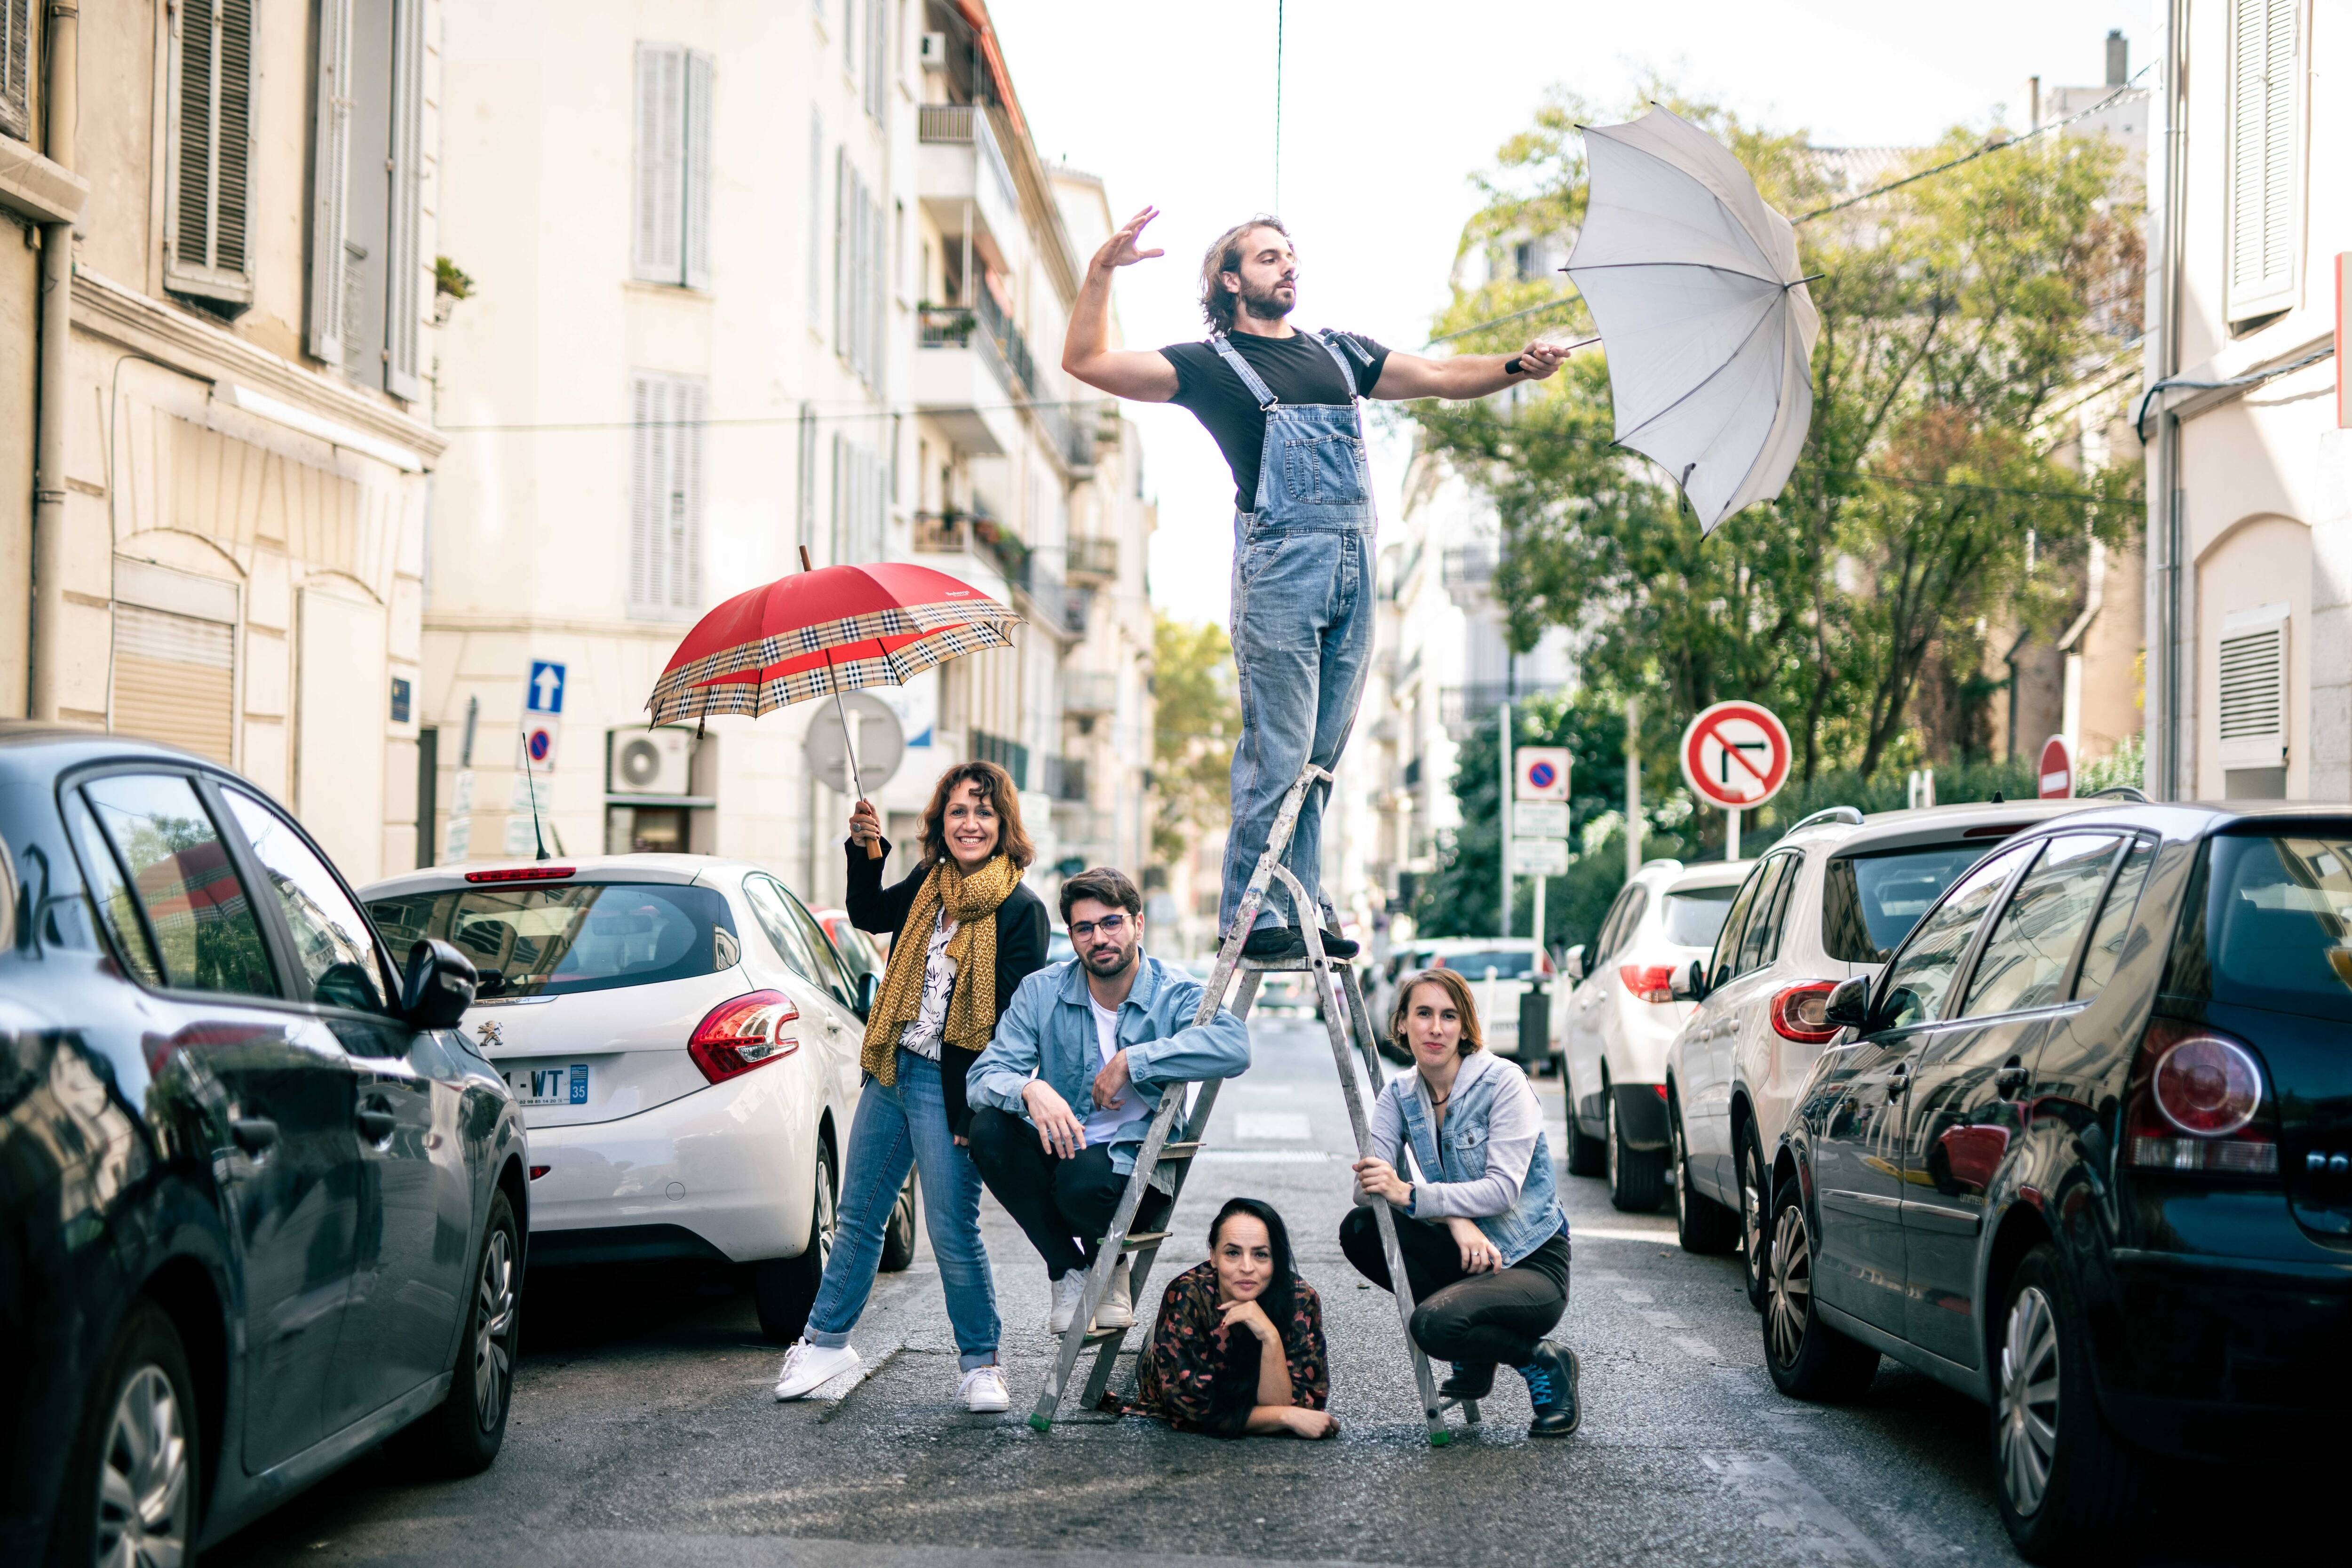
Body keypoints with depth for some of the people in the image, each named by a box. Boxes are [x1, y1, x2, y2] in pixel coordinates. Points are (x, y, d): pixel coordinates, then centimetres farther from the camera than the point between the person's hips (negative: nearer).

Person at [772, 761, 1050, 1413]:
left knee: (953, 1231, -3)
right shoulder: (928, 886, 7)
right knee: (859, 1214, 15)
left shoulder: (1020, 910, -11)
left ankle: (981, 1365, 12)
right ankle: (828, 1340, 28)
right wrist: (864, 851, 7)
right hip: (892, 1070, 7)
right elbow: (868, 915, 25)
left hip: (949, 1086, -7)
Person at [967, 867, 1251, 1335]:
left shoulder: (1175, 994, -8)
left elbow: (1233, 1047, -29)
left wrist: (1130, 1062, -29)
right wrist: (1030, 1090, -35)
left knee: (1082, 1180, -37)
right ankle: (1069, 1270, -7)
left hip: (1135, 1158, -3)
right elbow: (985, 1076, -11)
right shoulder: (1041, 992, -2)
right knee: (988, 1128, -27)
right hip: (1058, 1147, 3)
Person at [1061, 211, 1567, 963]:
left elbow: (1439, 376, 21)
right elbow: (1087, 363, -1)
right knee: (1277, 755, -7)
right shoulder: (1212, 363, 6)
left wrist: (1515, 366, 5)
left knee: (1323, 754, 7)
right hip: (1279, 563, -5)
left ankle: (1304, 908, 14)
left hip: (1354, 564, 5)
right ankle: (1254, 915, 0)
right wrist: (1103, 270, -13)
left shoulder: (1338, 352, 22)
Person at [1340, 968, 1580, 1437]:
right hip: (1464, 1251, 6)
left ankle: (1544, 1363, -1)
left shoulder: (1503, 1083, -14)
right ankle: (1474, 1358, -2)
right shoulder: (1400, 1094, 2)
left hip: (1531, 1263, -6)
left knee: (1438, 1324, -33)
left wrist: (1410, 1195, -34)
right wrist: (1455, 1217, -27)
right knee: (1361, 1229, -17)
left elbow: (1503, 1190, -23)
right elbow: (1367, 1187, -11)